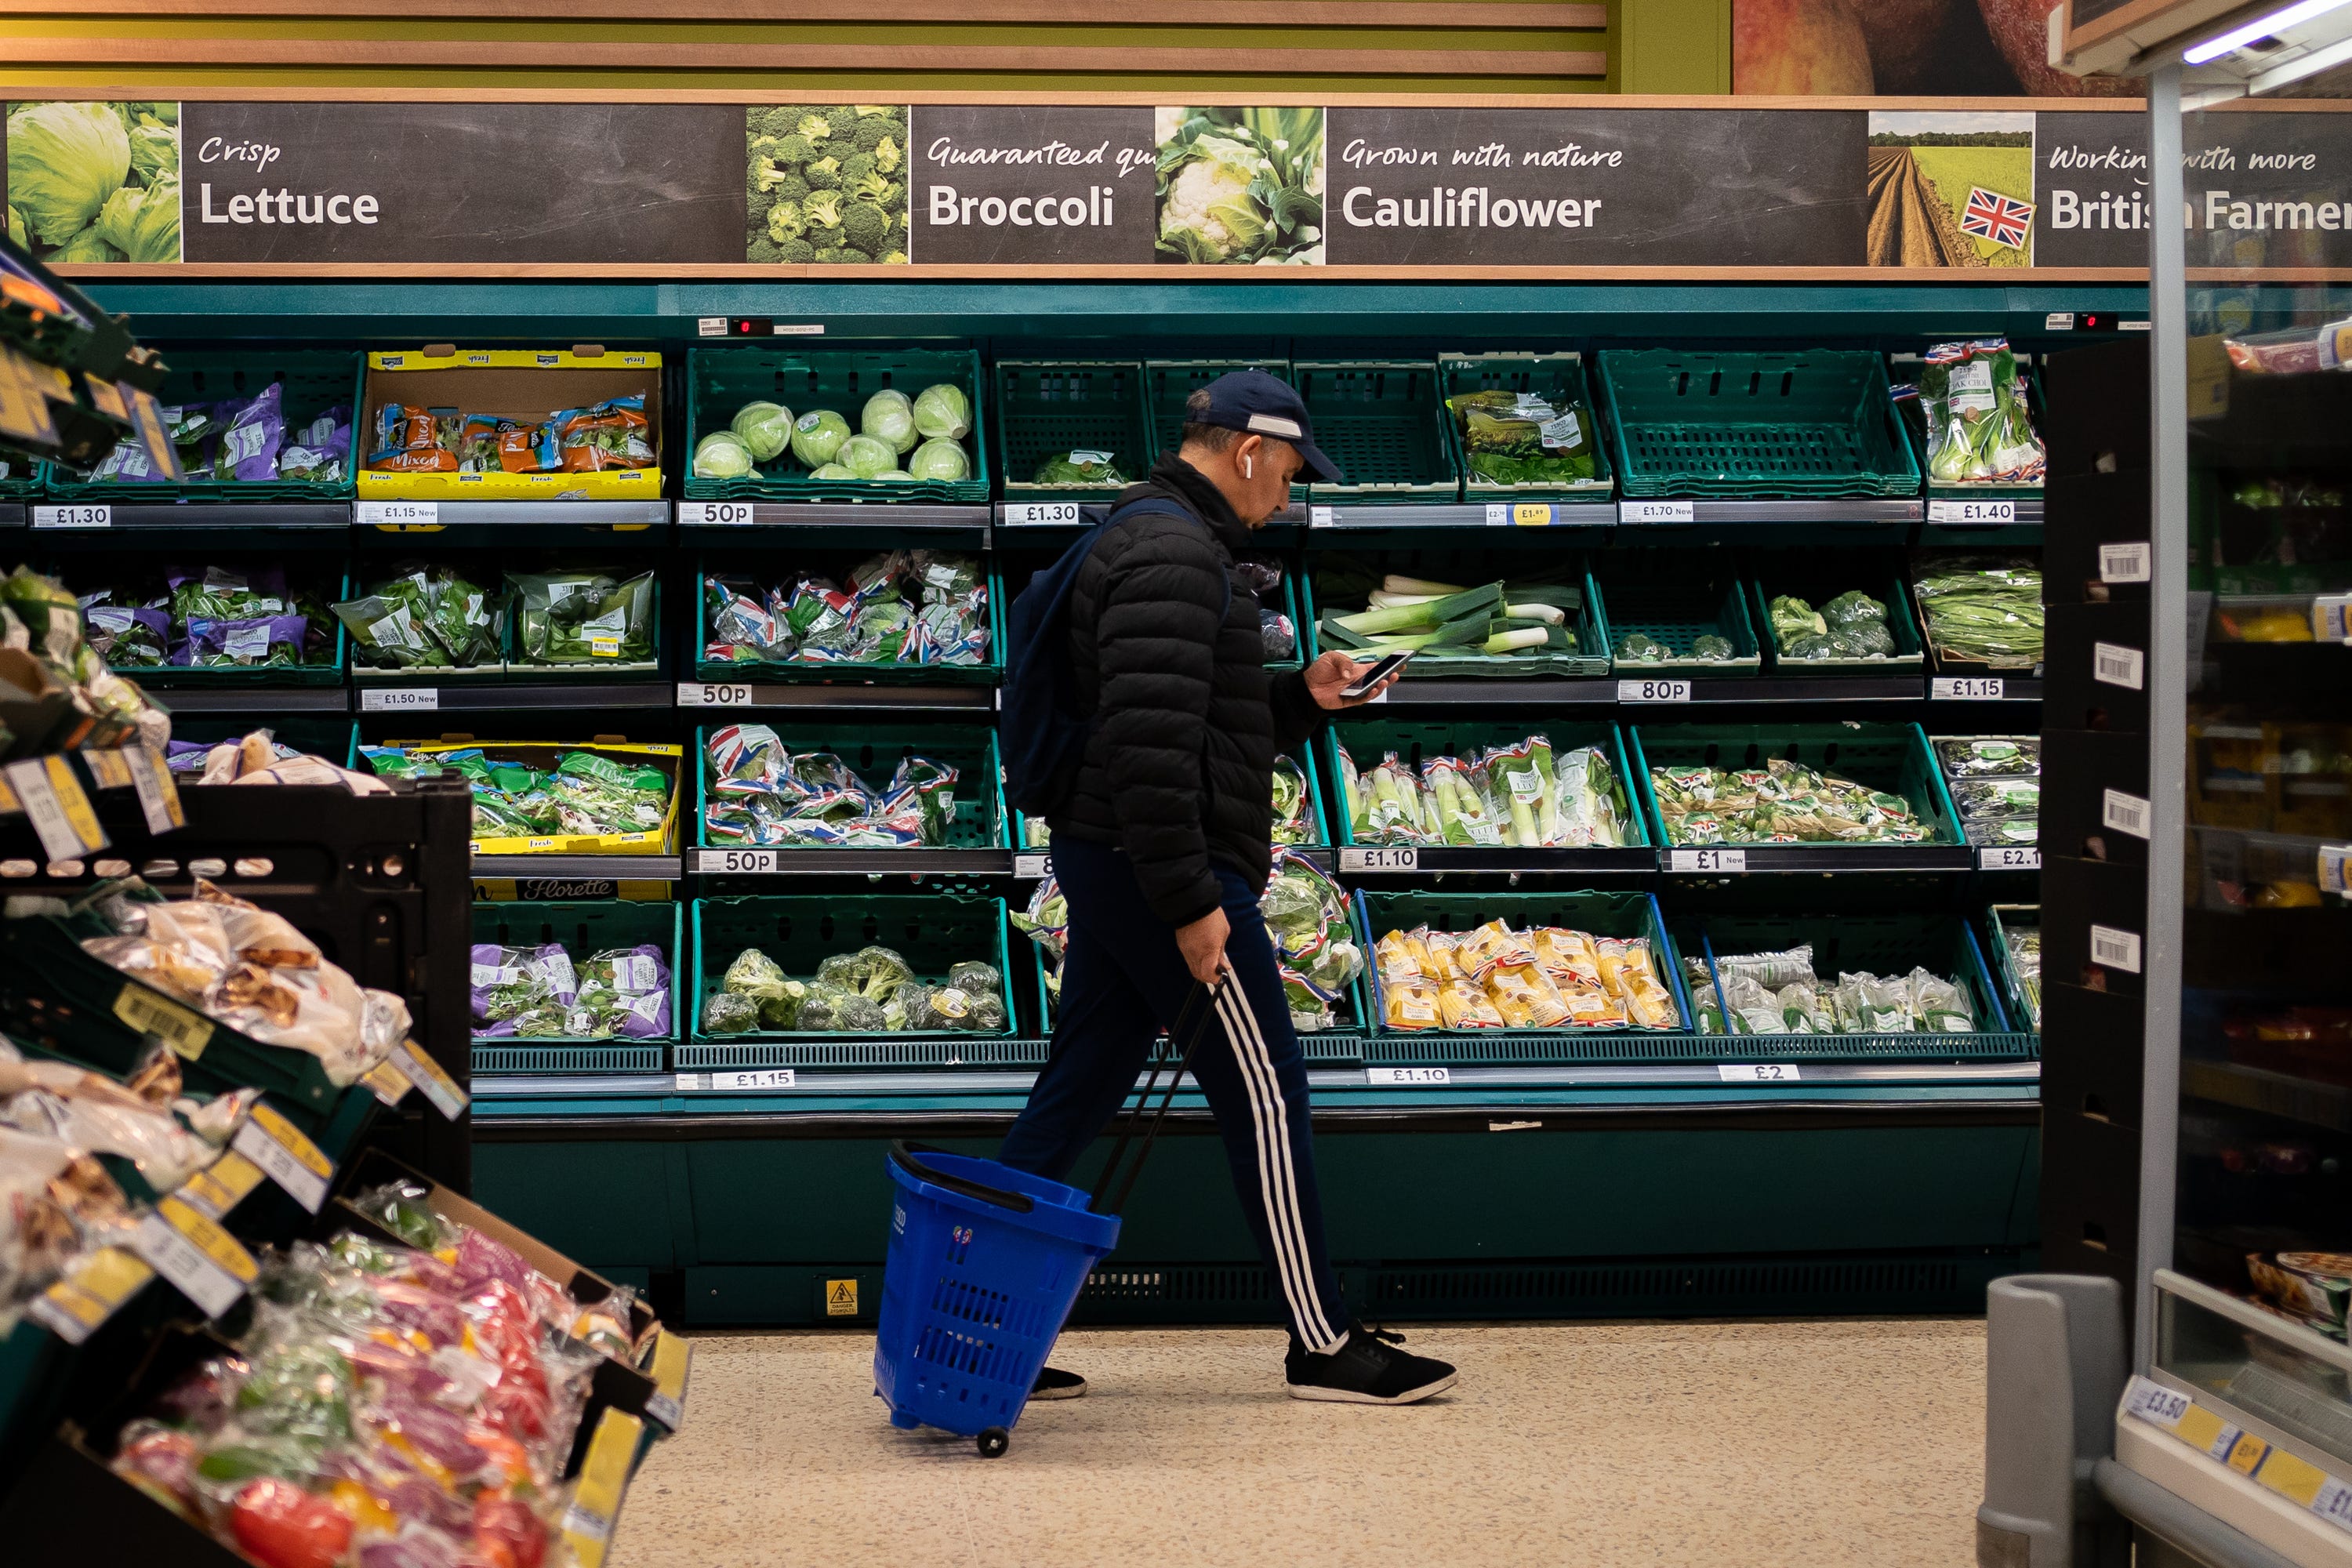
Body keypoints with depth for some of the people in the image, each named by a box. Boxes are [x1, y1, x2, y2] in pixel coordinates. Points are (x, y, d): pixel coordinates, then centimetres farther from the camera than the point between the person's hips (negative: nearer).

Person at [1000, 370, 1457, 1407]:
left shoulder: (1147, 538, 20)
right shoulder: (1176, 553, -16)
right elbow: (1151, 745, -25)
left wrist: (1303, 698, 15)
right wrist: (1191, 903, -24)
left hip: (1101, 861, 11)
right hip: (1161, 866, -11)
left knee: (1077, 1090, 11)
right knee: (1265, 1092, -1)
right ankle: (1324, 1347, 8)